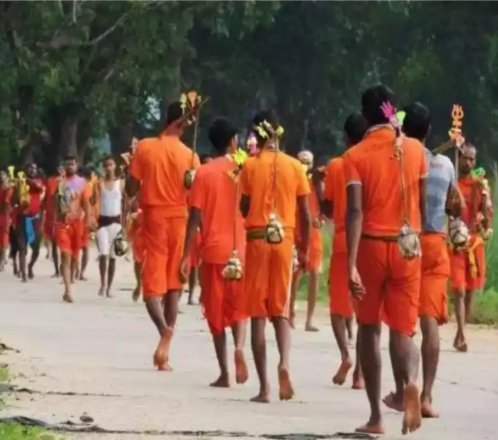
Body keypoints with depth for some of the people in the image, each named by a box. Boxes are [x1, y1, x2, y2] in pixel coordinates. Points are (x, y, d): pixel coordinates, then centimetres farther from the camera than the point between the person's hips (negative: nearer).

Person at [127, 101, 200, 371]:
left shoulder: (144, 148, -4)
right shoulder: (190, 156, -5)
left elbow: (131, 189, -1)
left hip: (153, 219, -1)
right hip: (179, 220, 1)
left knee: (153, 283, 3)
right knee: (173, 284, 10)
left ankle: (164, 328, -28)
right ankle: (164, 352, 8)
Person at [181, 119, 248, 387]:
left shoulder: (204, 173, -3)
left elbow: (195, 217, -7)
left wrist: (187, 255, -4)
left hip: (213, 250, -2)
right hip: (240, 249, 2)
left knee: (216, 312, 6)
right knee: (238, 306, 15)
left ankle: (224, 373, 2)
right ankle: (239, 347, -13)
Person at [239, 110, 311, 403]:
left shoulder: (251, 165, -3)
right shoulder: (295, 166, 2)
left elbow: (244, 208, -2)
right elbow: (305, 214, 2)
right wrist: (305, 249, 12)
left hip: (257, 238, -2)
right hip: (285, 240, 2)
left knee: (258, 313, 3)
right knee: (281, 309, 13)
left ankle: (264, 386, -2)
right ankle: (285, 363, -15)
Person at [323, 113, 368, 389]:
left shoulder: (335, 166, -3)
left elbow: (328, 209, 1)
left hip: (343, 242, -1)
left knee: (338, 303, 13)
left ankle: (345, 354, -10)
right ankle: (360, 372, -3)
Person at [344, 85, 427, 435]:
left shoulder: (356, 155, -7)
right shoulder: (416, 150, 2)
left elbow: (355, 211, -15)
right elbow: (423, 203, 10)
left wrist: (351, 265, -19)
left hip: (372, 246, -1)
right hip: (407, 248, 1)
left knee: (370, 328, 13)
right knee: (402, 329, 5)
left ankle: (376, 416, 14)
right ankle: (410, 383, -28)